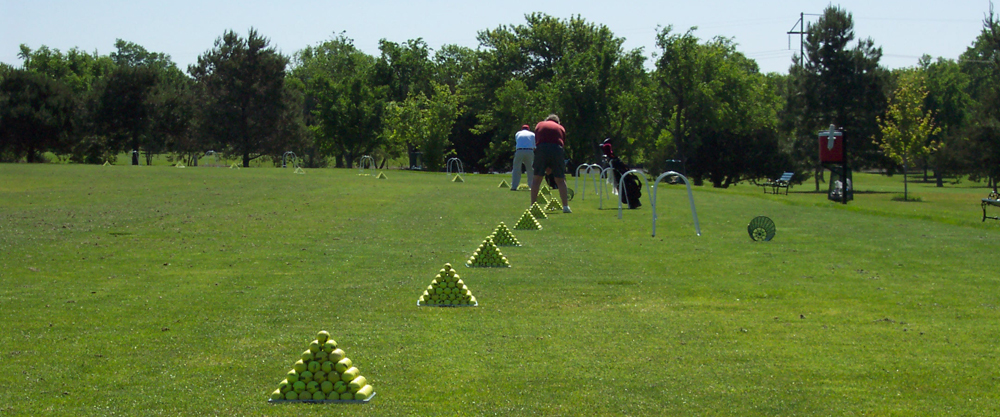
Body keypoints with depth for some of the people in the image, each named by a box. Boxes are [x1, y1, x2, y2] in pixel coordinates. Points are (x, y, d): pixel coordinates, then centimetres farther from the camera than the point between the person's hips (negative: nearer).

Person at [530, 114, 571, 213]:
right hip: (557, 149, 0)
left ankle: (532, 205, 9)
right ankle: (565, 206, 5)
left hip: (541, 149, 0)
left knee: (536, 179, 10)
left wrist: (546, 166, 24)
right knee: (560, 179, 10)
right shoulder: (560, 128, 25)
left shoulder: (539, 125, 24)